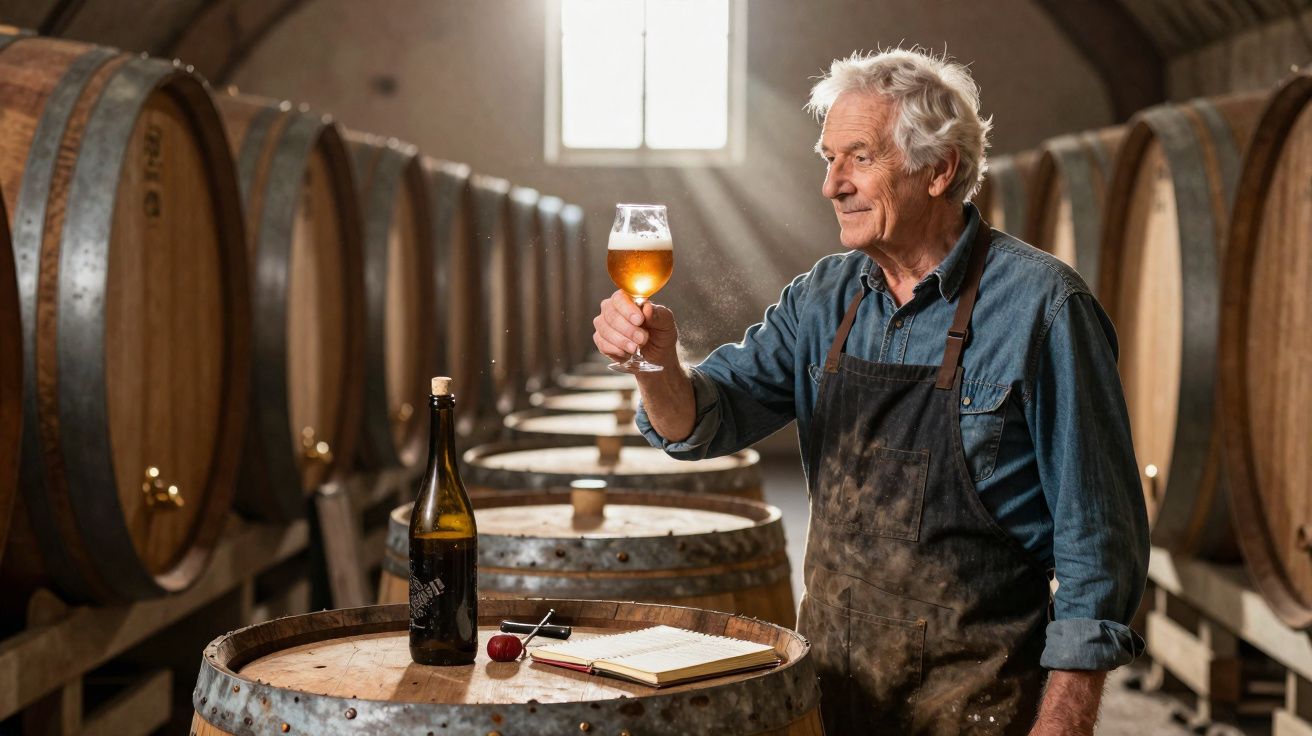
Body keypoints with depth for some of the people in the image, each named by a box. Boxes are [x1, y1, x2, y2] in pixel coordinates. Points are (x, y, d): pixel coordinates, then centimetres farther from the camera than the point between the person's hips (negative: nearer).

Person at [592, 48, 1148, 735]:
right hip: (832, 674, 5)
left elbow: (1095, 537, -13)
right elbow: (705, 421, 0)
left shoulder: (1040, 306, -14)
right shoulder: (824, 297, 4)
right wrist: (658, 361, -21)